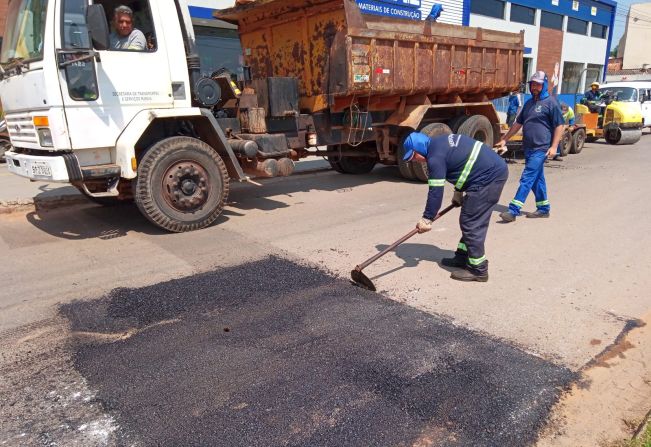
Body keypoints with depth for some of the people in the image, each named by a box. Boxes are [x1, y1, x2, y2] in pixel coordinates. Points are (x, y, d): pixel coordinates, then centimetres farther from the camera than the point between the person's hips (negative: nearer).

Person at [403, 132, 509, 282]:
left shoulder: (435, 157, -16)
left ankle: (478, 269, 1)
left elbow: (436, 191, -16)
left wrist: (427, 218, -8)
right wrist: (458, 192, 26)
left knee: (471, 223, -6)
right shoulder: (440, 142, 14)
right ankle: (463, 256, 27)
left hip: (489, 177, -11)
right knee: (469, 220, 17)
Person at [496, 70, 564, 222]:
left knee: (527, 179, -12)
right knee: (537, 179, 13)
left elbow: (559, 126, -8)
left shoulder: (551, 102, -5)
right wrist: (504, 139, 21)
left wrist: (554, 146, -16)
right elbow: (518, 123, 24)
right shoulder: (529, 103, 17)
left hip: (541, 149, -8)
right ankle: (543, 209, 23)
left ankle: (513, 210, -15)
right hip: (528, 147, 8)